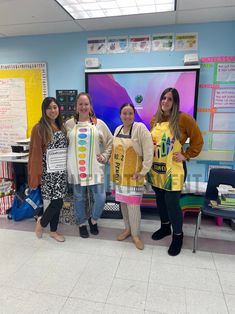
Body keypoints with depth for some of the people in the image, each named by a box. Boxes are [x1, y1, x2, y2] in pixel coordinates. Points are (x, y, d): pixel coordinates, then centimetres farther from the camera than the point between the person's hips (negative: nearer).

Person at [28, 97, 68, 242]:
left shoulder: (61, 127, 11)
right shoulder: (39, 128, -8)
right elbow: (35, 153, -10)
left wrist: (68, 168, 8)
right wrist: (36, 175, -13)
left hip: (61, 171, 6)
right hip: (48, 172, -6)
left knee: (57, 202, 11)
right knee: (57, 202, -5)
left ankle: (53, 230, 29)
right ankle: (41, 222, 24)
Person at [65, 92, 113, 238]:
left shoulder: (99, 124, 2)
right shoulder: (69, 124, 3)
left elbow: (110, 142, 8)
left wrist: (104, 156, 0)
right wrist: (66, 159, 1)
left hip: (95, 168, 0)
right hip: (76, 168, 0)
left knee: (100, 198, -1)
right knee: (79, 198, 11)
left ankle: (93, 220, 28)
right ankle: (82, 224, 33)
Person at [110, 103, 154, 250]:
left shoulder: (140, 128, -14)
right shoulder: (118, 129, 7)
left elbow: (149, 151, -18)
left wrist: (143, 171, -18)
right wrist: (113, 169, 12)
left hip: (133, 174, -6)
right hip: (119, 174, 6)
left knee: (133, 205, -2)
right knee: (123, 202, 15)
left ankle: (136, 234, 19)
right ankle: (128, 228, 34)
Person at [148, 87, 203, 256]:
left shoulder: (183, 118, -10)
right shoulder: (154, 120, 7)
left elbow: (197, 140, -4)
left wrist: (186, 156, -7)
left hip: (173, 169, -5)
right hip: (156, 168, 6)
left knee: (172, 203, -2)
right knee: (160, 200, 17)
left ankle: (178, 235, 23)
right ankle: (165, 227, 40)